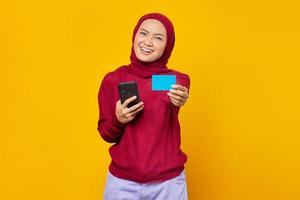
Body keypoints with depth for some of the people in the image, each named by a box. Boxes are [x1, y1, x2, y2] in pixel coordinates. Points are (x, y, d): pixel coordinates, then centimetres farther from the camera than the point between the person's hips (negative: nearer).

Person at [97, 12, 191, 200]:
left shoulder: (178, 81, -4)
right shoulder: (112, 80, -3)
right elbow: (106, 134, 2)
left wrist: (177, 103, -46)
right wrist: (118, 120, -18)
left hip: (168, 182, 0)